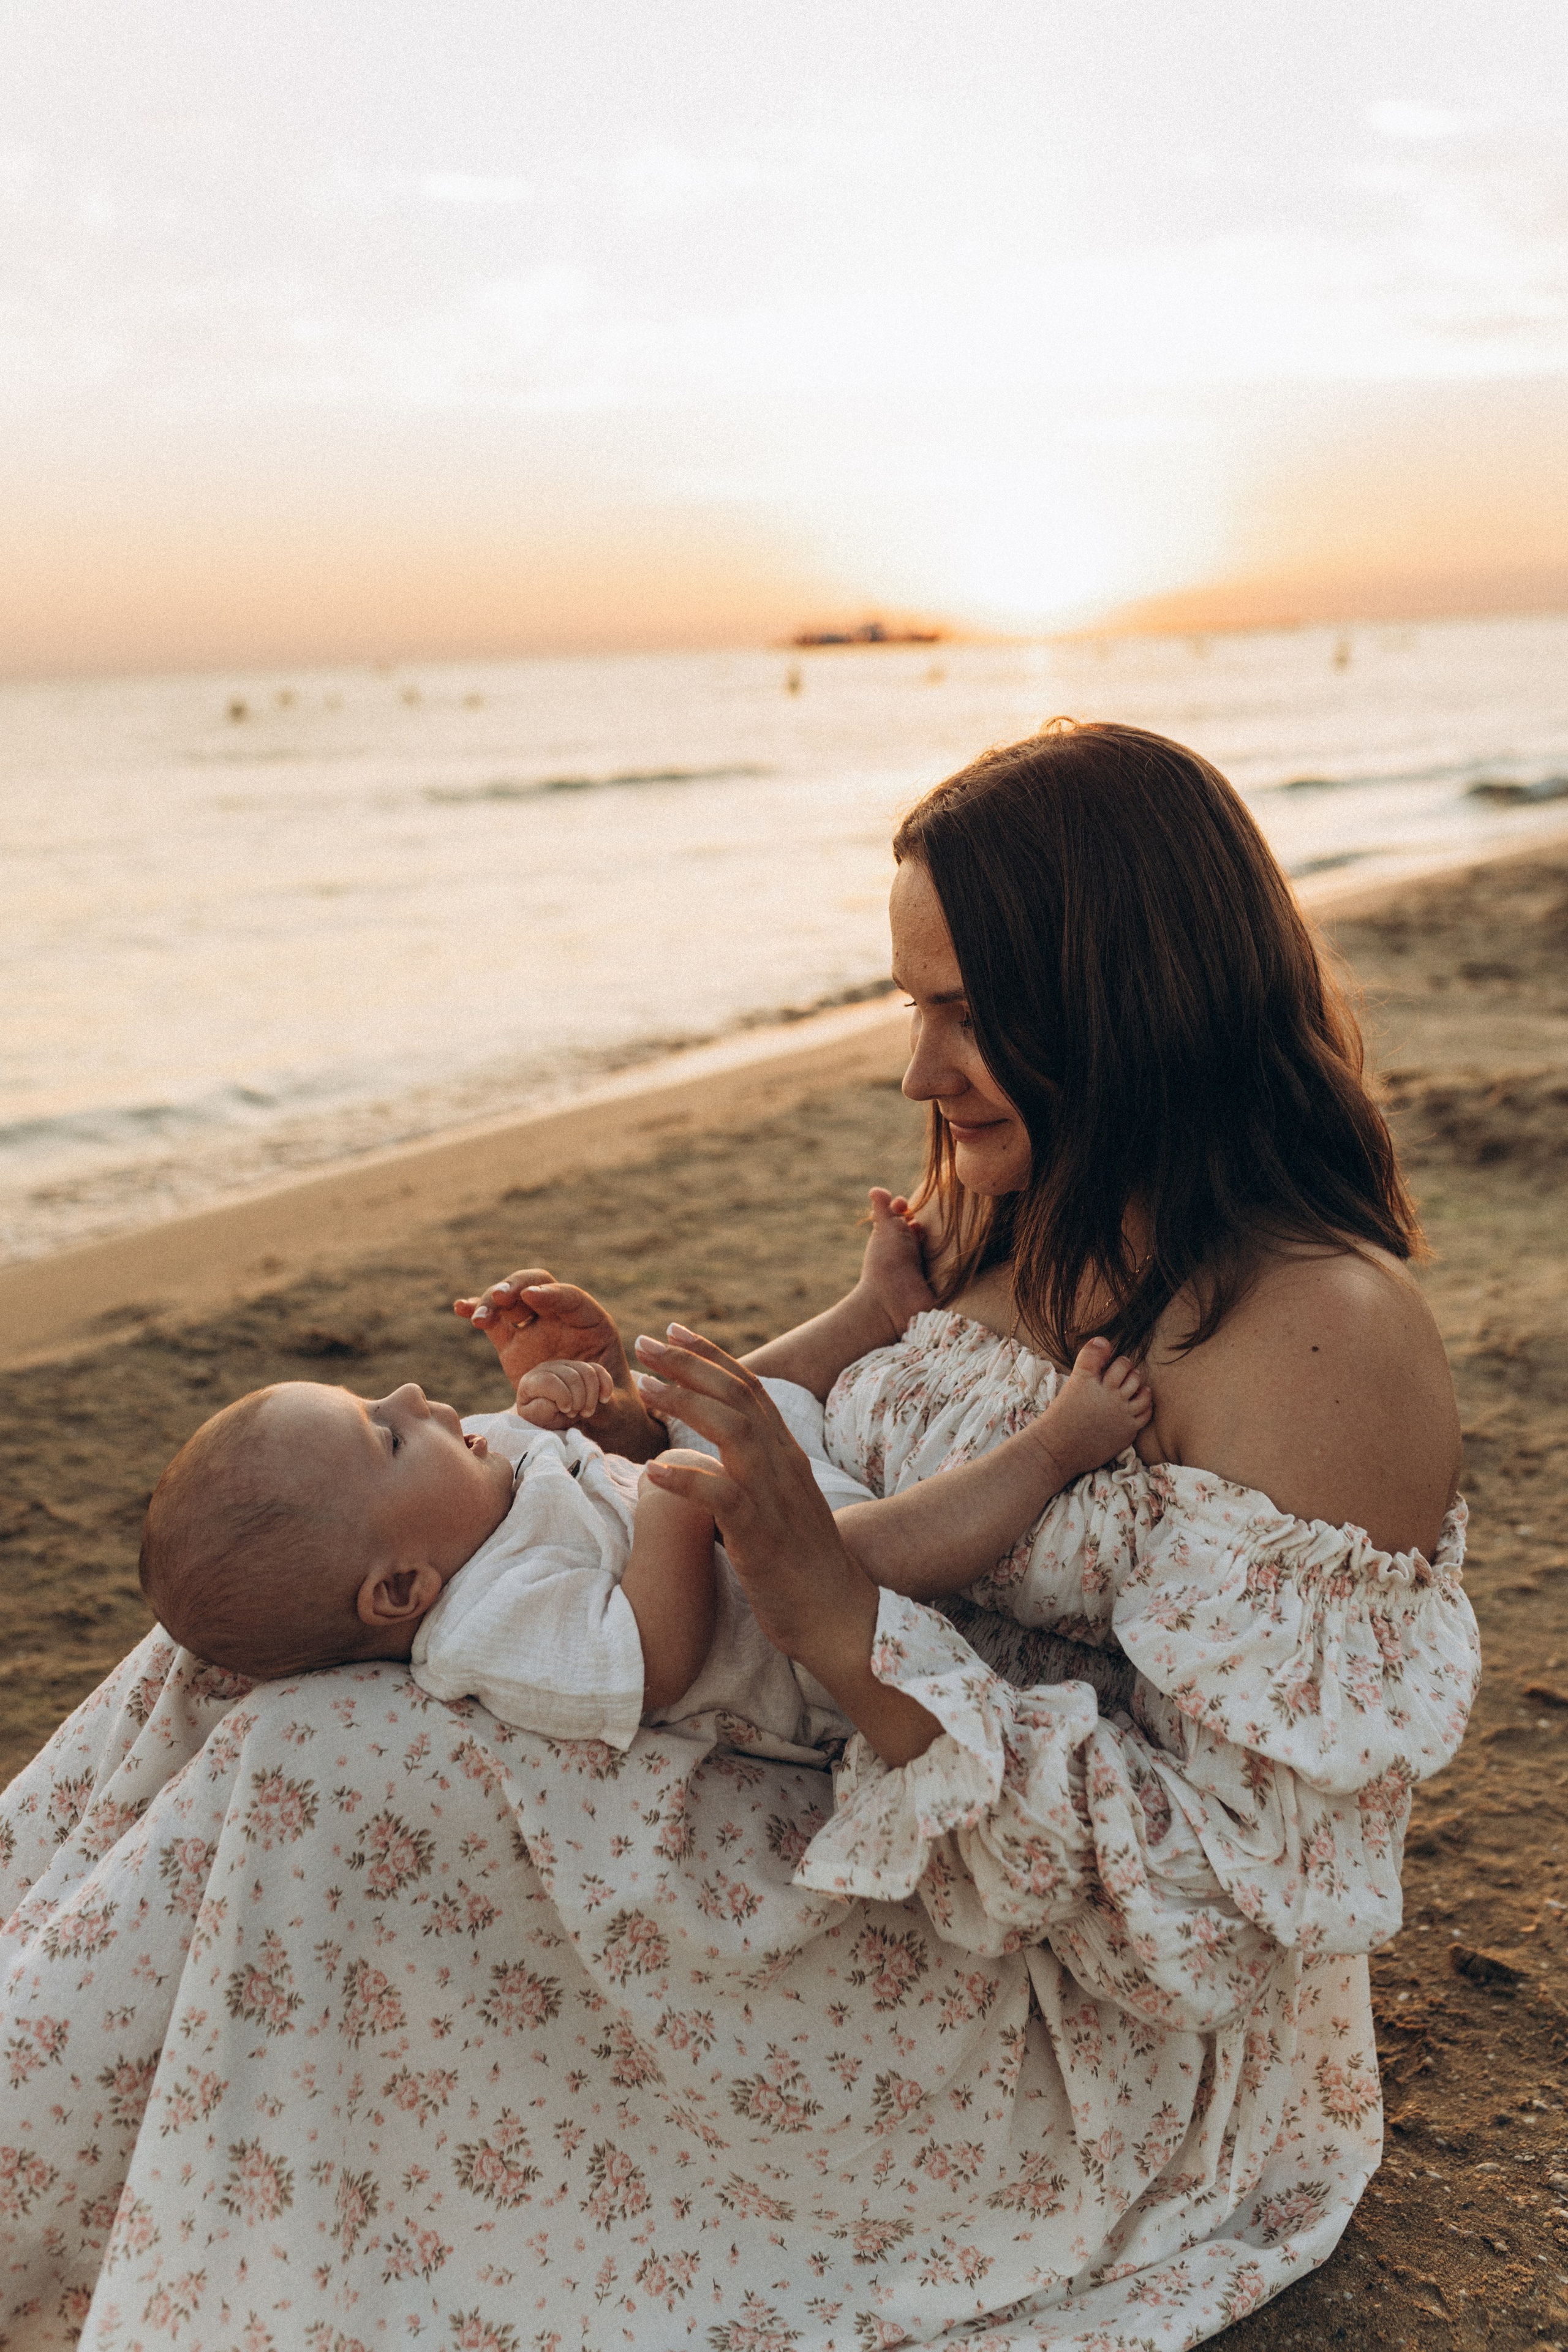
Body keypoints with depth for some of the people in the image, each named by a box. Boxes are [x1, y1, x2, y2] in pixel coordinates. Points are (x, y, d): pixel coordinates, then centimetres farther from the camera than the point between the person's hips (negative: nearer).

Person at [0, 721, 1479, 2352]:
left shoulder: (1327, 1332, -23)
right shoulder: (1025, 1224, 4)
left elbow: (1225, 1896, -26)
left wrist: (842, 1618, -33)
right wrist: (647, 1423, -3)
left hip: (1092, 2039, -8)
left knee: (332, 1787, -21)